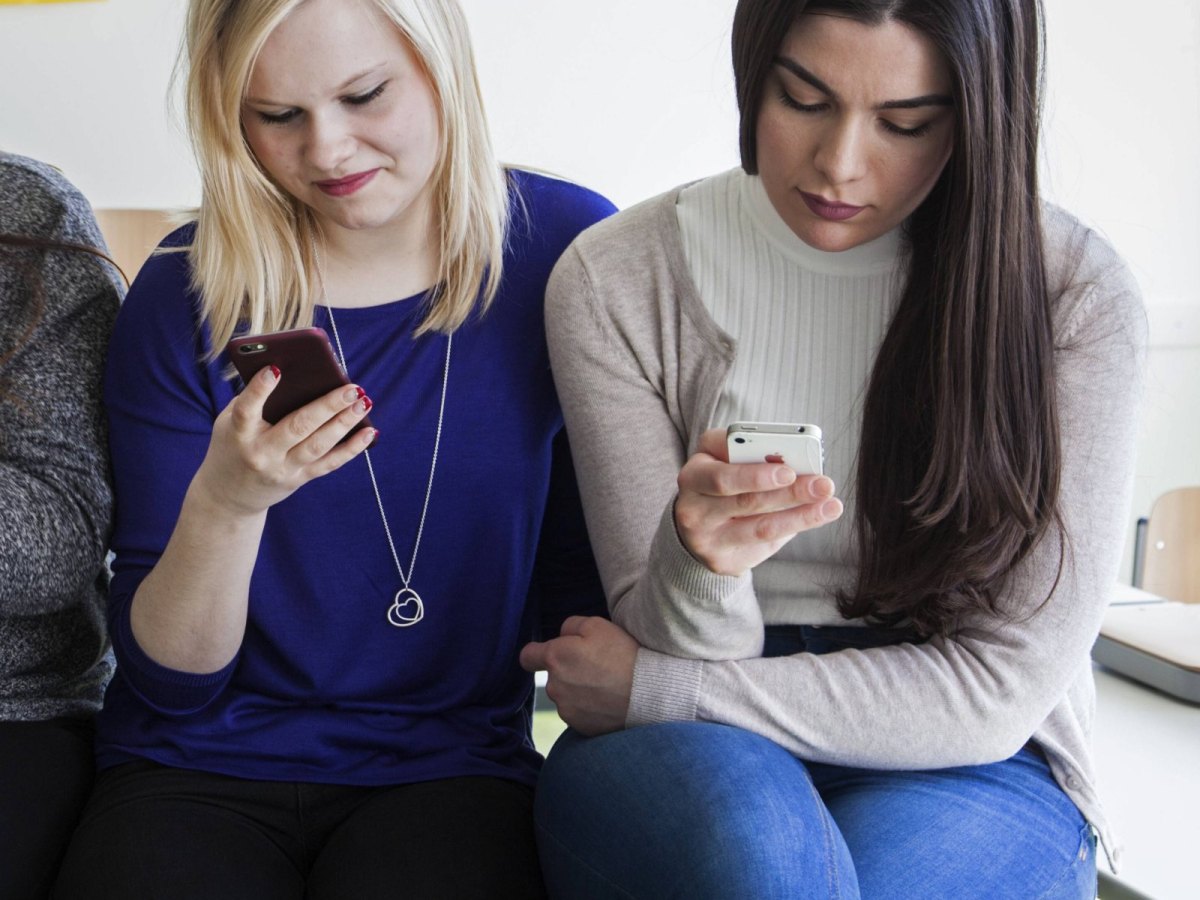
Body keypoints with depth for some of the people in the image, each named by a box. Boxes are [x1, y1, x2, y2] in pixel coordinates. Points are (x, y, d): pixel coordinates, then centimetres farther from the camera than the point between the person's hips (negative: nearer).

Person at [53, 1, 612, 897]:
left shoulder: (565, 246, -3)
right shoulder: (187, 296, -4)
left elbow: (584, 576, 6)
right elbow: (167, 680, -4)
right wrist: (226, 503, -21)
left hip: (454, 764, 0)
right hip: (197, 765, 1)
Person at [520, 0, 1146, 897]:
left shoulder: (1076, 295, -9)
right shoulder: (615, 282, -5)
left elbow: (1000, 690, -11)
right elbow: (682, 649, -5)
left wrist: (650, 688, -11)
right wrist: (697, 559, -30)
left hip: (960, 775, 0)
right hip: (686, 755, 1)